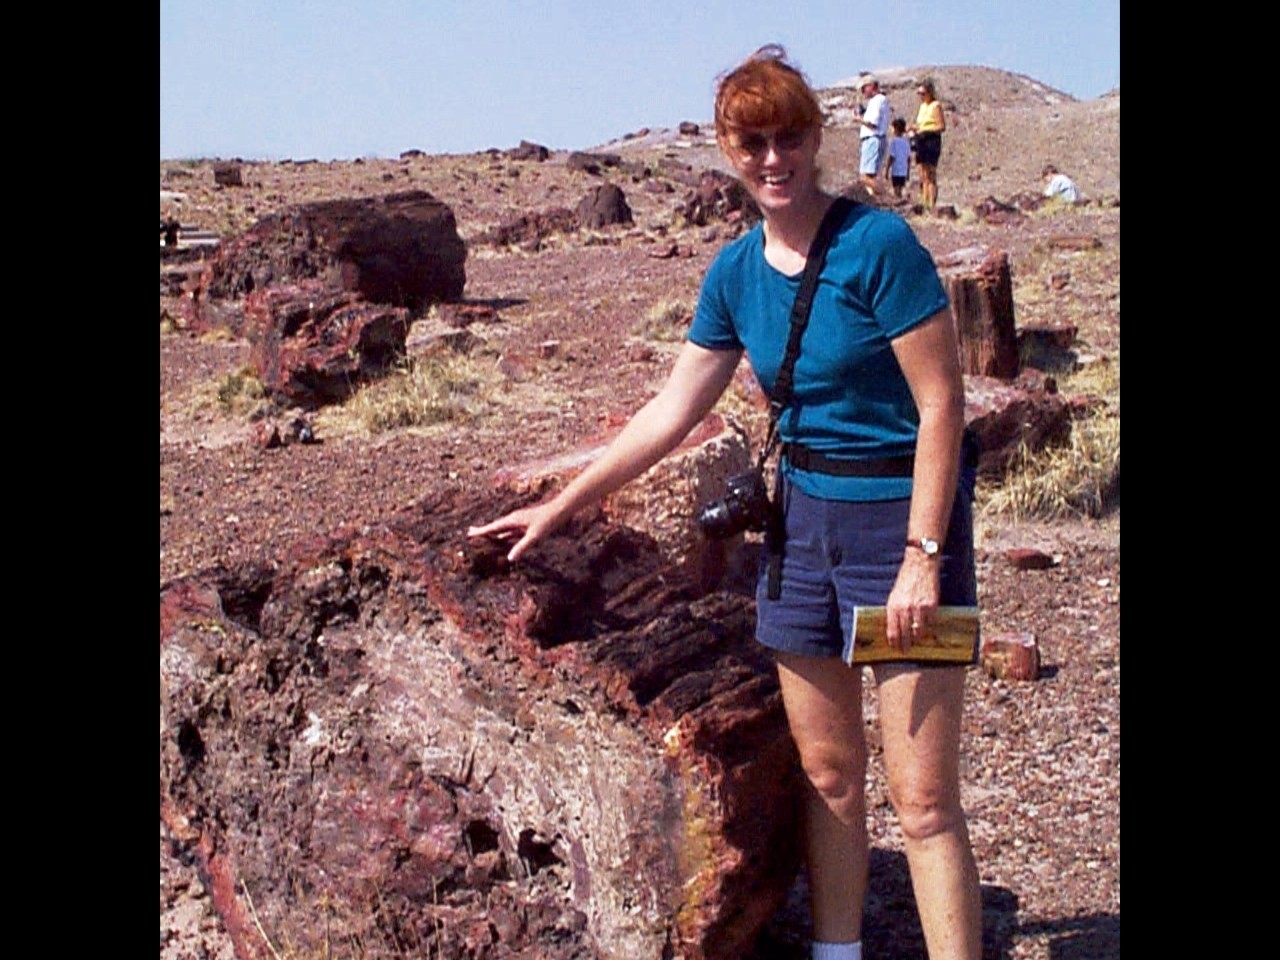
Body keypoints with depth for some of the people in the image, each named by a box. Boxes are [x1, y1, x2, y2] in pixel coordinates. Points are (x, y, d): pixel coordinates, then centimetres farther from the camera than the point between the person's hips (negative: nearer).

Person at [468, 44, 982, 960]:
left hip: (903, 513, -6)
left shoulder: (879, 243, -14)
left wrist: (921, 555, -19)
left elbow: (942, 405, -14)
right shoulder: (736, 271, 5)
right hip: (805, 517, 6)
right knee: (826, 773, 13)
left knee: (924, 800, -4)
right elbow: (670, 413, 12)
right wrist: (558, 506, 14)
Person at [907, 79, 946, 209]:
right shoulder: (922, 106, 16)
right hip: (921, 140, 8)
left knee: (931, 175, -8)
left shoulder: (936, 105, -8)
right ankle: (924, 204, 9)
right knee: (923, 176, 7)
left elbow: (942, 126, -13)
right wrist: (914, 127, 2)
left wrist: (925, 129, -20)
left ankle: (932, 205, -9)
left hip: (932, 140, -8)